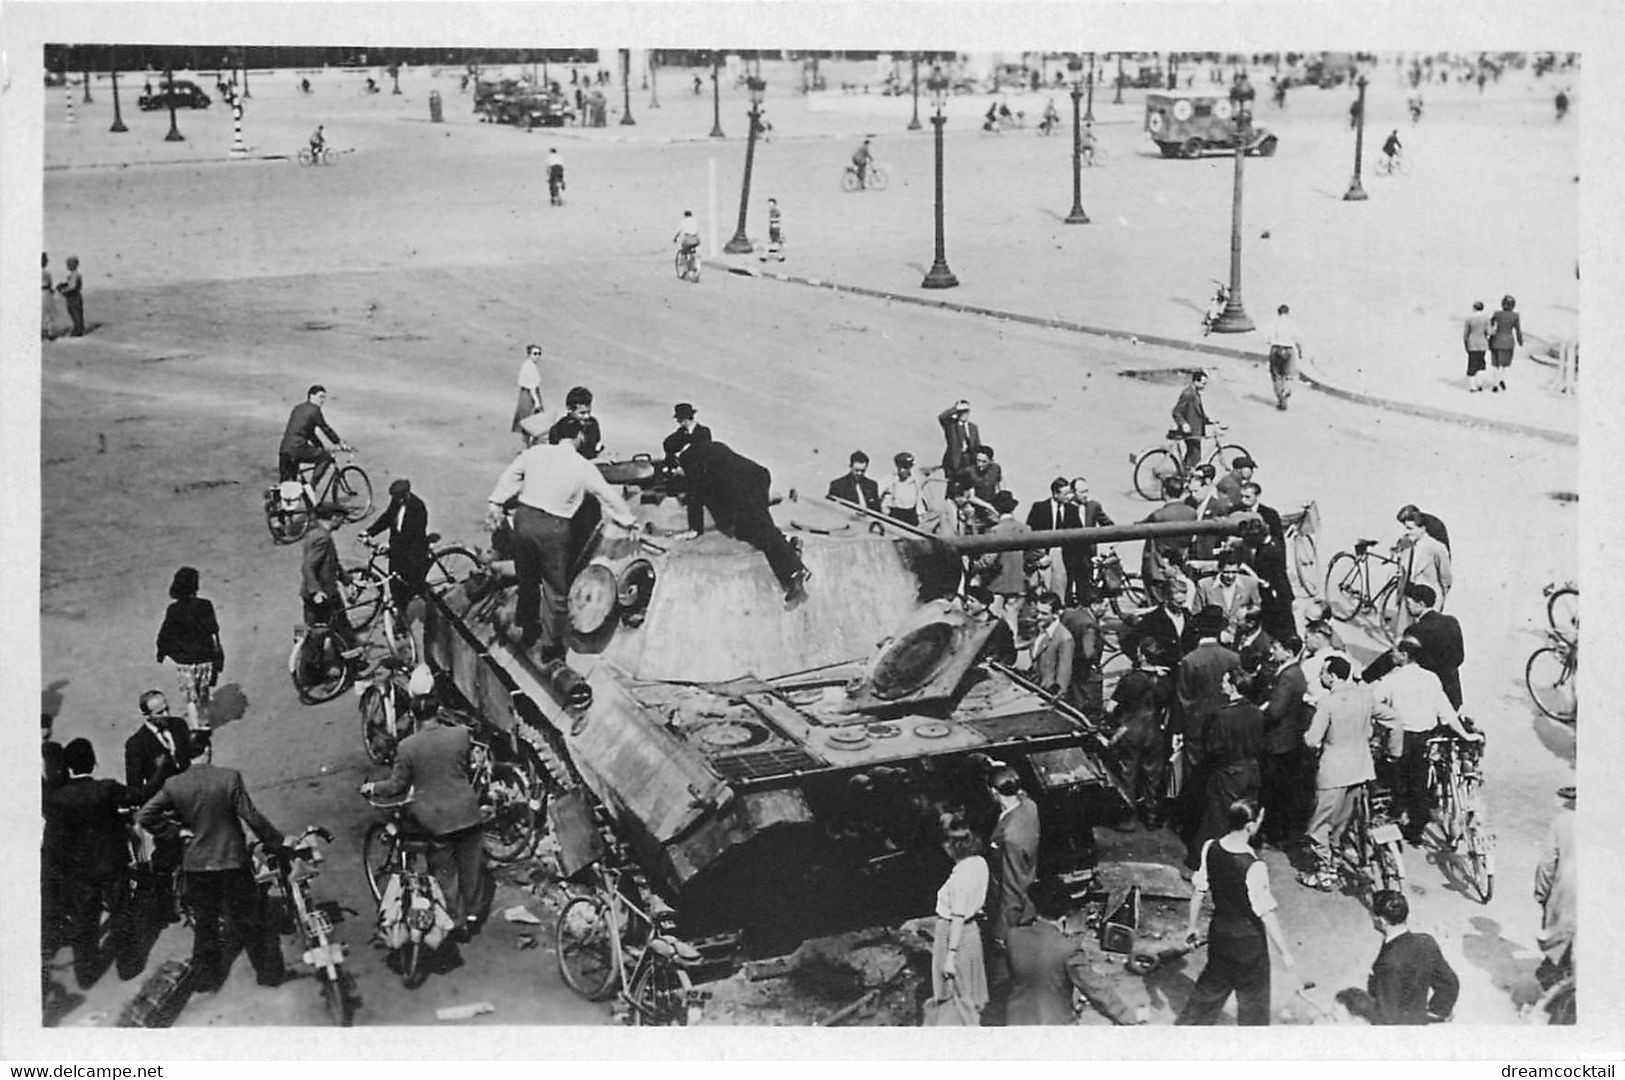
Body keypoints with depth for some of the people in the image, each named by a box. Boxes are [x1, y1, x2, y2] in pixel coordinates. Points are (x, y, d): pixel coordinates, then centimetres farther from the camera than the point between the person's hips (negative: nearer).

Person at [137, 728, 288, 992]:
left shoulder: (173, 785, -7)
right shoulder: (229, 778, -15)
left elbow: (144, 817, -5)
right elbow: (252, 817, -13)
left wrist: (173, 828, 9)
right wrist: (278, 841, -2)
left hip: (196, 866, 2)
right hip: (232, 862, -2)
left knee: (204, 925, 17)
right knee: (251, 921, 11)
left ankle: (204, 978, 25)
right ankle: (269, 972, 19)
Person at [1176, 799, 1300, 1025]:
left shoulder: (1210, 849, -11)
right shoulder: (1254, 868, -29)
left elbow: (1199, 891, -1)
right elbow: (1266, 915, -21)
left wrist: (1191, 926, 13)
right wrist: (1286, 953, -11)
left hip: (1219, 930, 6)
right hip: (1248, 939, -6)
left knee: (1210, 988, 25)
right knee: (1253, 999, 15)